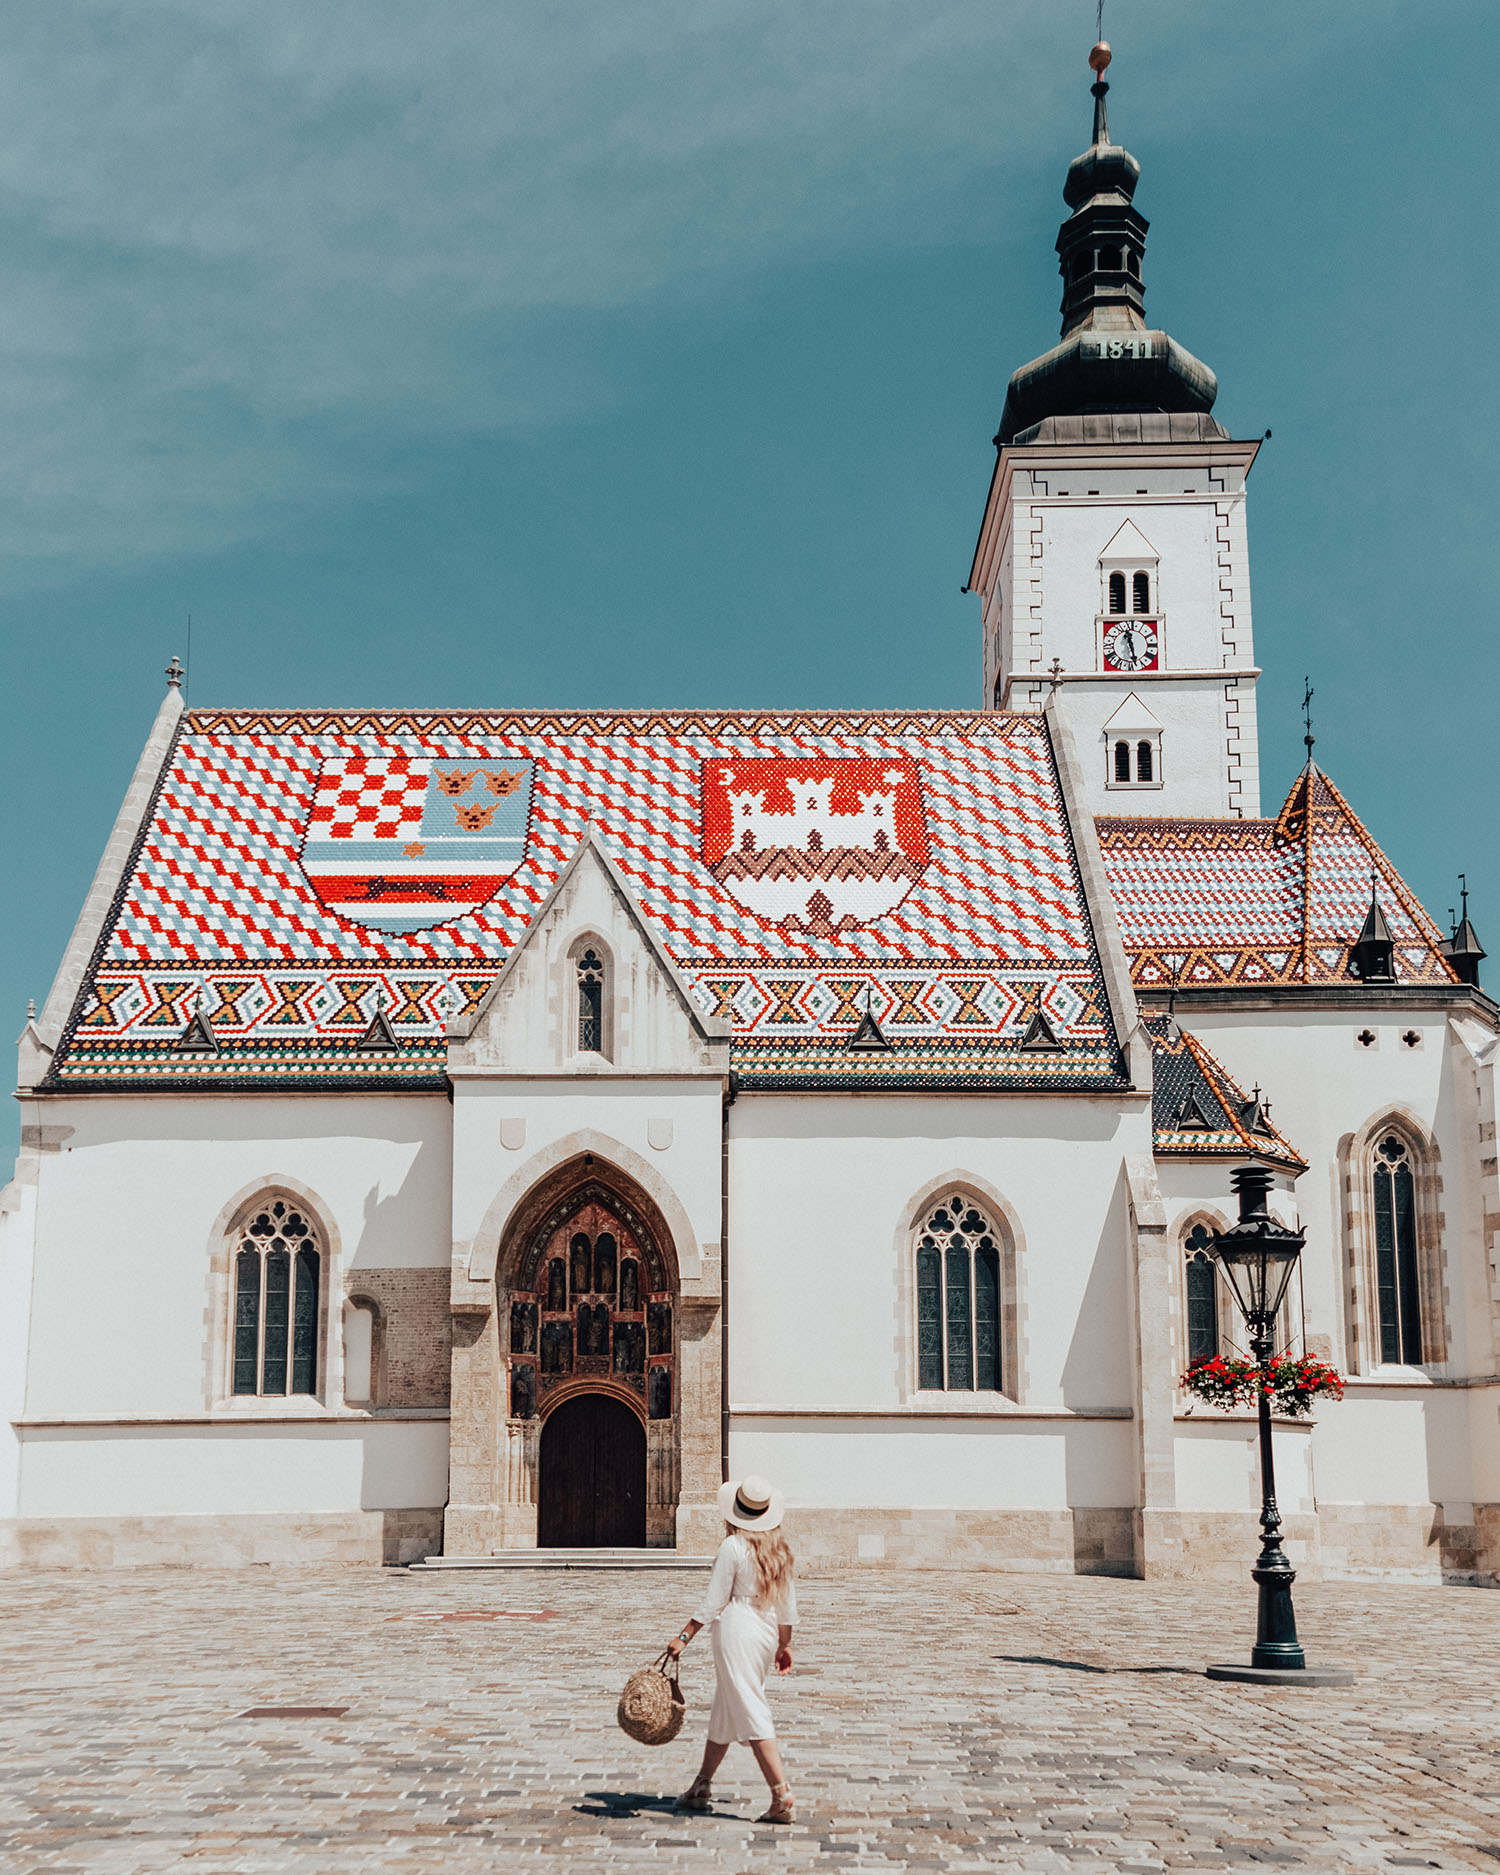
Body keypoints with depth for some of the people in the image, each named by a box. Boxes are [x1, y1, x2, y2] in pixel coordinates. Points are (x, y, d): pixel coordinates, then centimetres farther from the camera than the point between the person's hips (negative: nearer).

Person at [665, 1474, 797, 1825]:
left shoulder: (733, 1547, -13)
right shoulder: (778, 1549, 6)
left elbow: (713, 1602, -12)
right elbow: (788, 1603, 11)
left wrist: (684, 1637, -6)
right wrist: (784, 1644, 21)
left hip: (737, 1631, -8)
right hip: (767, 1633, 8)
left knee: (752, 1715, -7)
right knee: (724, 1711, 18)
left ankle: (781, 1794, -13)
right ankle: (702, 1786, 28)